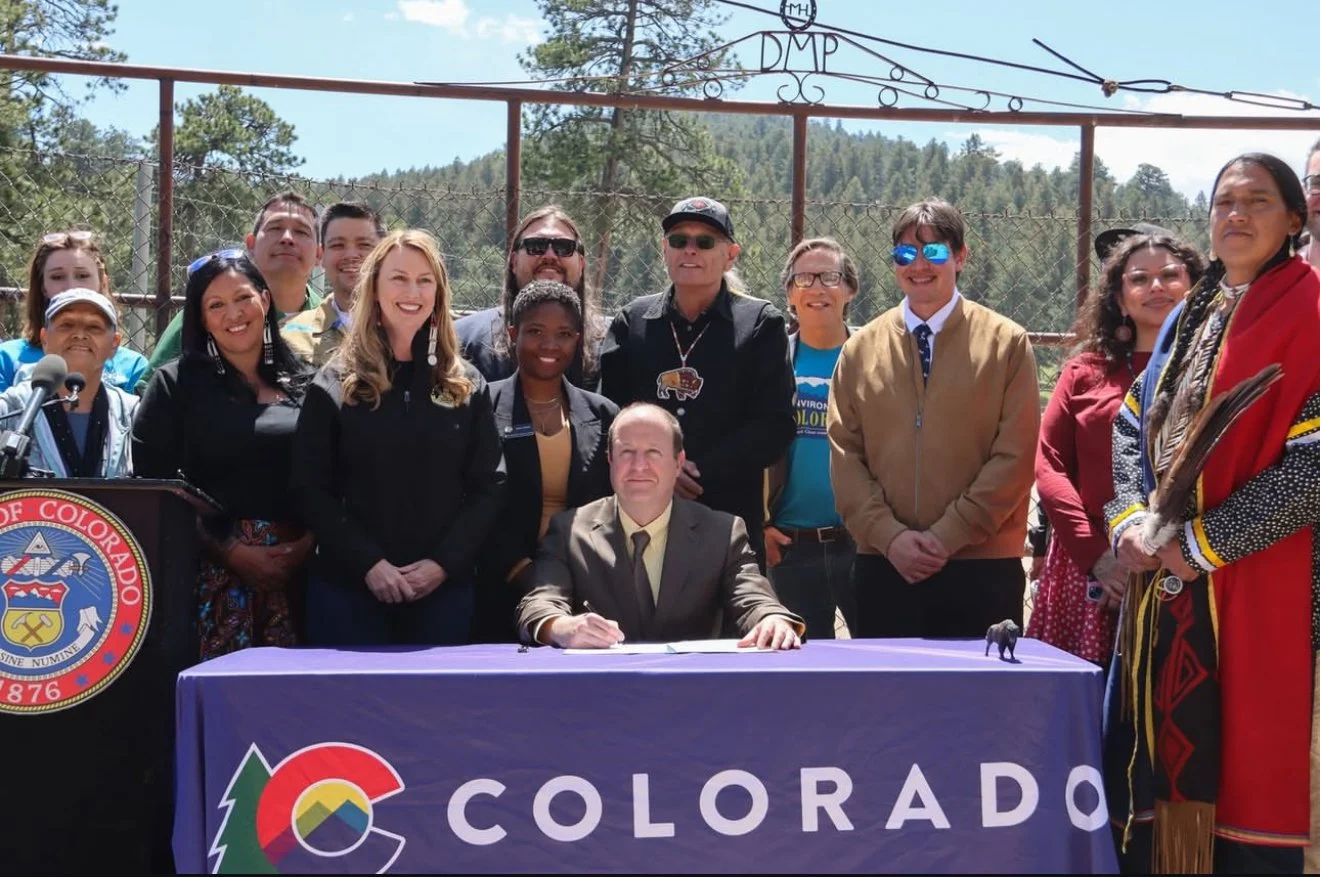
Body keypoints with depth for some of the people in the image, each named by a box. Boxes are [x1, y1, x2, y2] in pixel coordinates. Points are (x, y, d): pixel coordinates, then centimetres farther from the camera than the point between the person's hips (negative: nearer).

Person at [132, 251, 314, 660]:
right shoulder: (176, 384, 4)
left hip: (294, 570, 2)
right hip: (212, 571, -2)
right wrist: (231, 553, -9)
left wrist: (306, 545, -7)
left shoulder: (305, 385, 11)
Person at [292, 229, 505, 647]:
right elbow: (311, 489, -2)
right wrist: (368, 564, -12)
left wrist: (444, 562, -9)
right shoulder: (335, 385, 3)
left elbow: (489, 485, 4)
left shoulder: (466, 386, 8)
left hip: (444, 586, 2)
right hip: (348, 585, -1)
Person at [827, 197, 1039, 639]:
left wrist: (949, 535, -11)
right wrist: (889, 535, -9)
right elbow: (844, 454, 4)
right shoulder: (861, 348, 8)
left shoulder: (1006, 343, 1)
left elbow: (1015, 454, -4)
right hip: (883, 567, 2)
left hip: (982, 568, -2)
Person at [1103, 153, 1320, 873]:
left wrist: (1206, 541, -16)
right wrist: (1129, 518, -4)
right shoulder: (1189, 317, 16)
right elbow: (1133, 424, 15)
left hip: (1254, 589, -6)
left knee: (1243, 764, -1)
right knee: (1167, 753, 11)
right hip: (1167, 581, 7)